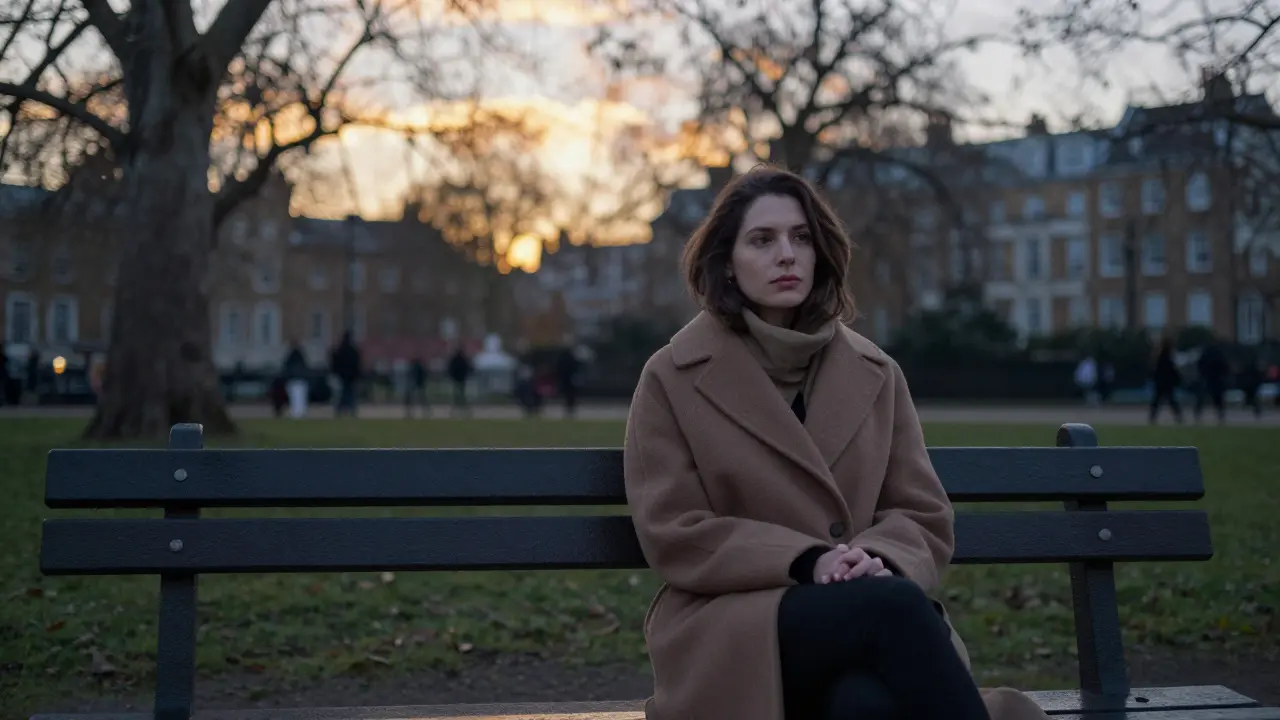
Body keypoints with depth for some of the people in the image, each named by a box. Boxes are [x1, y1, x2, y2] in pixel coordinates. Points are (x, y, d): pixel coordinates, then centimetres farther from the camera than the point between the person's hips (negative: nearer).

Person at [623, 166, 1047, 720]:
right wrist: (808, 561, -17)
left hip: (870, 609, 2)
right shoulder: (672, 379, 3)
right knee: (894, 604, -34)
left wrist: (877, 558, -14)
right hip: (731, 629, -2)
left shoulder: (875, 373, 13)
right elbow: (674, 535, -3)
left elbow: (924, 516, 11)